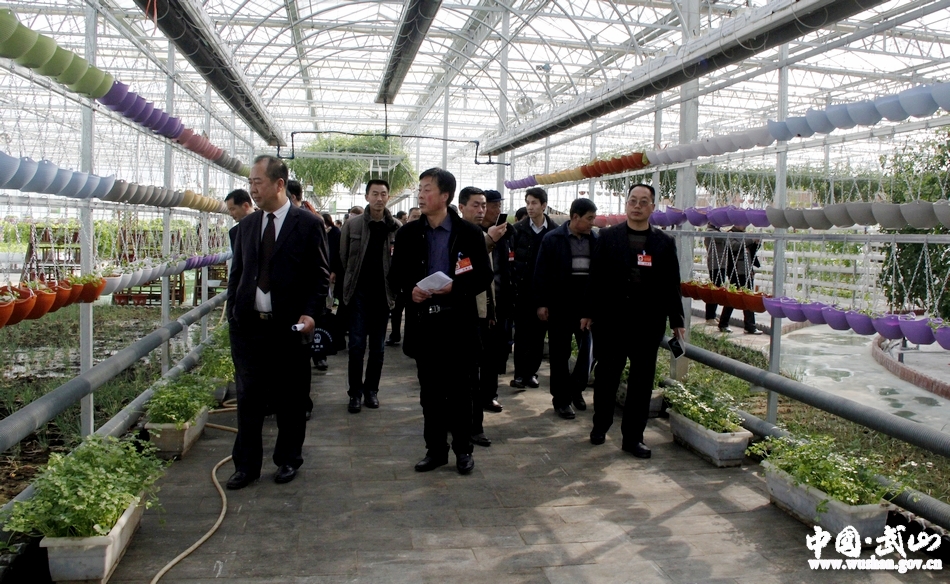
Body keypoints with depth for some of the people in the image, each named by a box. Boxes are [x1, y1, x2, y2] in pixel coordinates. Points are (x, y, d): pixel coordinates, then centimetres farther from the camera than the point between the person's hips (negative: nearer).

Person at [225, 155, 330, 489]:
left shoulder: (308, 224, -3)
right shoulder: (247, 224, 11)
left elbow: (320, 275, -3)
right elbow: (237, 272, 14)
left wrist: (310, 313, -15)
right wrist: (232, 312, 5)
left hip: (289, 326, -4)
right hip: (248, 324, 4)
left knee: (290, 399, 8)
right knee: (248, 398, 8)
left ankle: (288, 460, 25)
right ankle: (246, 465, 19)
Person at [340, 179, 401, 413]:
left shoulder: (397, 228, 1)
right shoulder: (352, 225, 0)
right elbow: (343, 257, 3)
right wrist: (347, 285, 1)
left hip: (382, 293, 1)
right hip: (359, 292, -1)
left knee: (378, 347, 9)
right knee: (357, 345, 0)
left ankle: (371, 390, 21)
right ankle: (355, 392, 9)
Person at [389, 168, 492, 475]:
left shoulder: (469, 233, -2)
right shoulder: (408, 233, 6)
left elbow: (484, 276, -2)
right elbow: (395, 275, 9)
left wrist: (456, 287, -18)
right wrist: (409, 291, -12)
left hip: (458, 322, -2)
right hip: (423, 321, 3)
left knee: (459, 390, 6)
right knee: (430, 391, 10)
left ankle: (463, 449, 19)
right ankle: (435, 449, 22)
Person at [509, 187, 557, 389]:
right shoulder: (518, 229, 0)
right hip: (522, 289, 0)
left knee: (538, 333, 7)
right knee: (522, 333, 2)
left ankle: (532, 372, 16)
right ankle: (520, 373, 6)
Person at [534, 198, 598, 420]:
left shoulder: (596, 240, 2)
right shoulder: (553, 239, -5)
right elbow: (541, 273, -4)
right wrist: (541, 303, -7)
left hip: (587, 304, 3)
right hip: (560, 305, -3)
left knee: (587, 349, 9)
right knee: (560, 354, 6)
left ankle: (576, 389, 31)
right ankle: (561, 399, 17)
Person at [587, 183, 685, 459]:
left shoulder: (664, 242, 5)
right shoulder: (607, 237, 2)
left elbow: (671, 285, 4)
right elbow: (596, 278, 1)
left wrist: (676, 321, 2)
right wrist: (589, 313, -2)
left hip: (648, 324, 1)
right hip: (610, 321, -1)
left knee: (642, 381, 5)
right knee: (606, 376, 11)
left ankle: (633, 436, 16)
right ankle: (600, 425, 29)